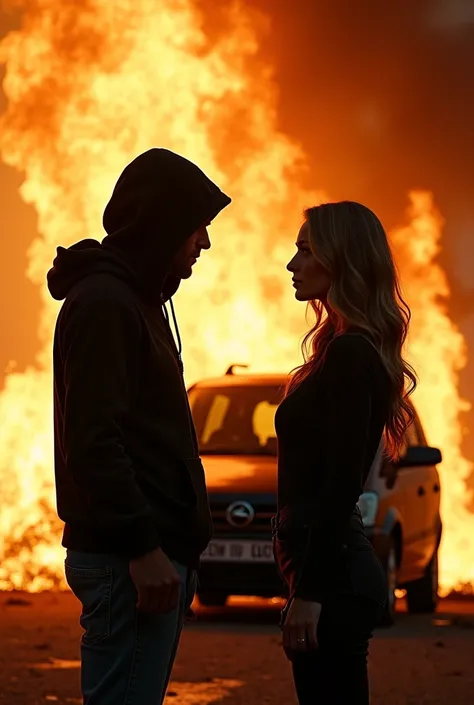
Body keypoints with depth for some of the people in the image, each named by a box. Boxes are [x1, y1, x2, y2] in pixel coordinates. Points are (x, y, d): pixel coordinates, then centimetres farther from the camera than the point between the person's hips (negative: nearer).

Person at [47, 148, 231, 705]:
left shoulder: (136, 299, 19)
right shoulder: (103, 302, -11)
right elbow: (94, 442, -19)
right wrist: (142, 547, -21)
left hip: (154, 551, 10)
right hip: (126, 556, -10)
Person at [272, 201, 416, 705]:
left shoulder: (350, 355, -15)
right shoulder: (345, 348, 15)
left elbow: (342, 482, -20)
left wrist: (309, 592, -20)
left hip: (333, 573, -10)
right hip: (333, 567, 10)